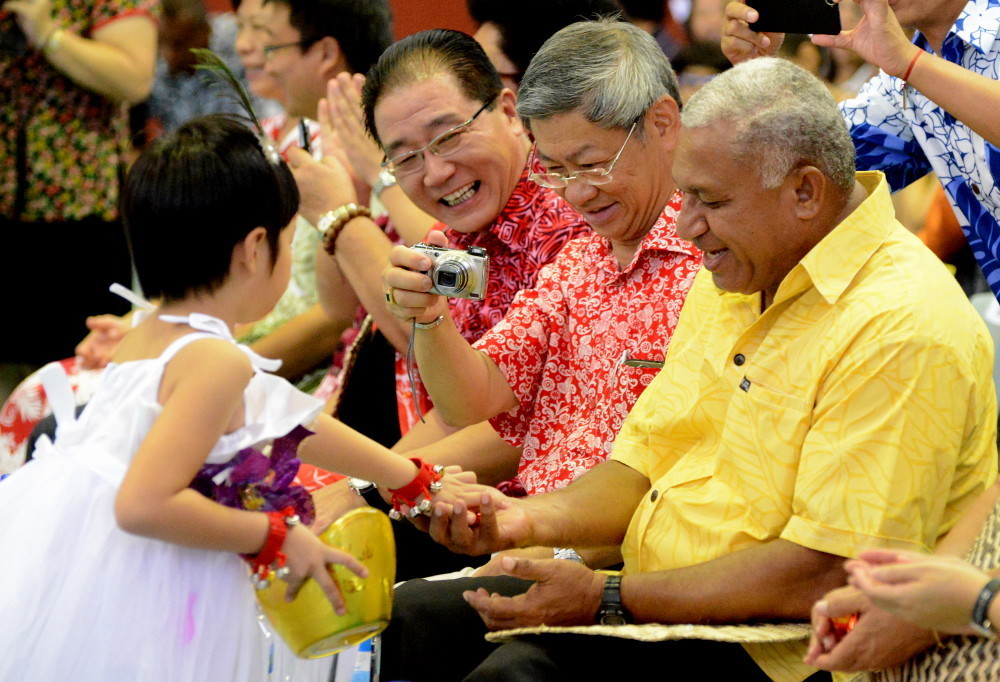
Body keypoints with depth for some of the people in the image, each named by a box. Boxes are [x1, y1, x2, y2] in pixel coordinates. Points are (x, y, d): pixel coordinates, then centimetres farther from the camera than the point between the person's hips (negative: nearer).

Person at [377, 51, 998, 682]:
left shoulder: (902, 330, -19)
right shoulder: (731, 279, 13)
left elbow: (824, 574, -24)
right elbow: (645, 467, 17)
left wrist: (609, 600, -21)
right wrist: (533, 519, -4)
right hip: (662, 601, 9)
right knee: (418, 614, -1)